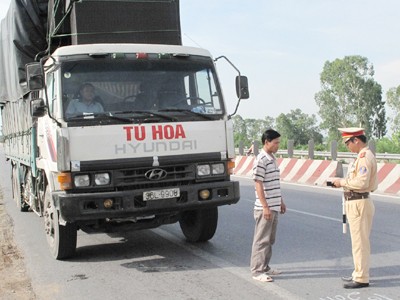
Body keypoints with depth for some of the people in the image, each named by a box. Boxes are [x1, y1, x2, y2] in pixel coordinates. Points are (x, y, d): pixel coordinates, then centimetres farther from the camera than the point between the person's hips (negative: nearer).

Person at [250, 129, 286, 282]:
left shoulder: (272, 159, 14)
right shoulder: (261, 160, -15)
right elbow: (258, 185, -18)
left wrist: (281, 201, 22)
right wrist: (265, 207, -21)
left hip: (274, 207, 9)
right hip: (265, 208, -9)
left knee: (270, 239, 15)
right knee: (262, 240, -3)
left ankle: (265, 267, 24)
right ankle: (257, 271, 4)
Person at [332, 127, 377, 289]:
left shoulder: (365, 157, -18)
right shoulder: (363, 156, 15)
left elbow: (361, 182, -26)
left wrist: (342, 182, -14)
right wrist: (343, 182, 9)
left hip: (359, 203, -11)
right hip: (356, 203, 11)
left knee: (360, 241, -4)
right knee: (359, 241, 18)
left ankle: (361, 279, 4)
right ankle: (359, 274, 28)